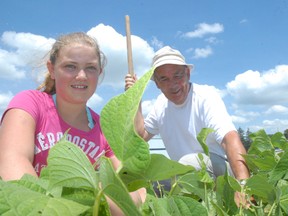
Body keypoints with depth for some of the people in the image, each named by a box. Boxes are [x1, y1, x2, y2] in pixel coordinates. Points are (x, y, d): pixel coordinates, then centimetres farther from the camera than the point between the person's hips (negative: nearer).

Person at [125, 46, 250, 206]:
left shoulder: (206, 97, -17)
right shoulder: (162, 103, 4)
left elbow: (230, 138, -32)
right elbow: (141, 136, 14)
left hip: (221, 167, -5)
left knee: (189, 161, -34)